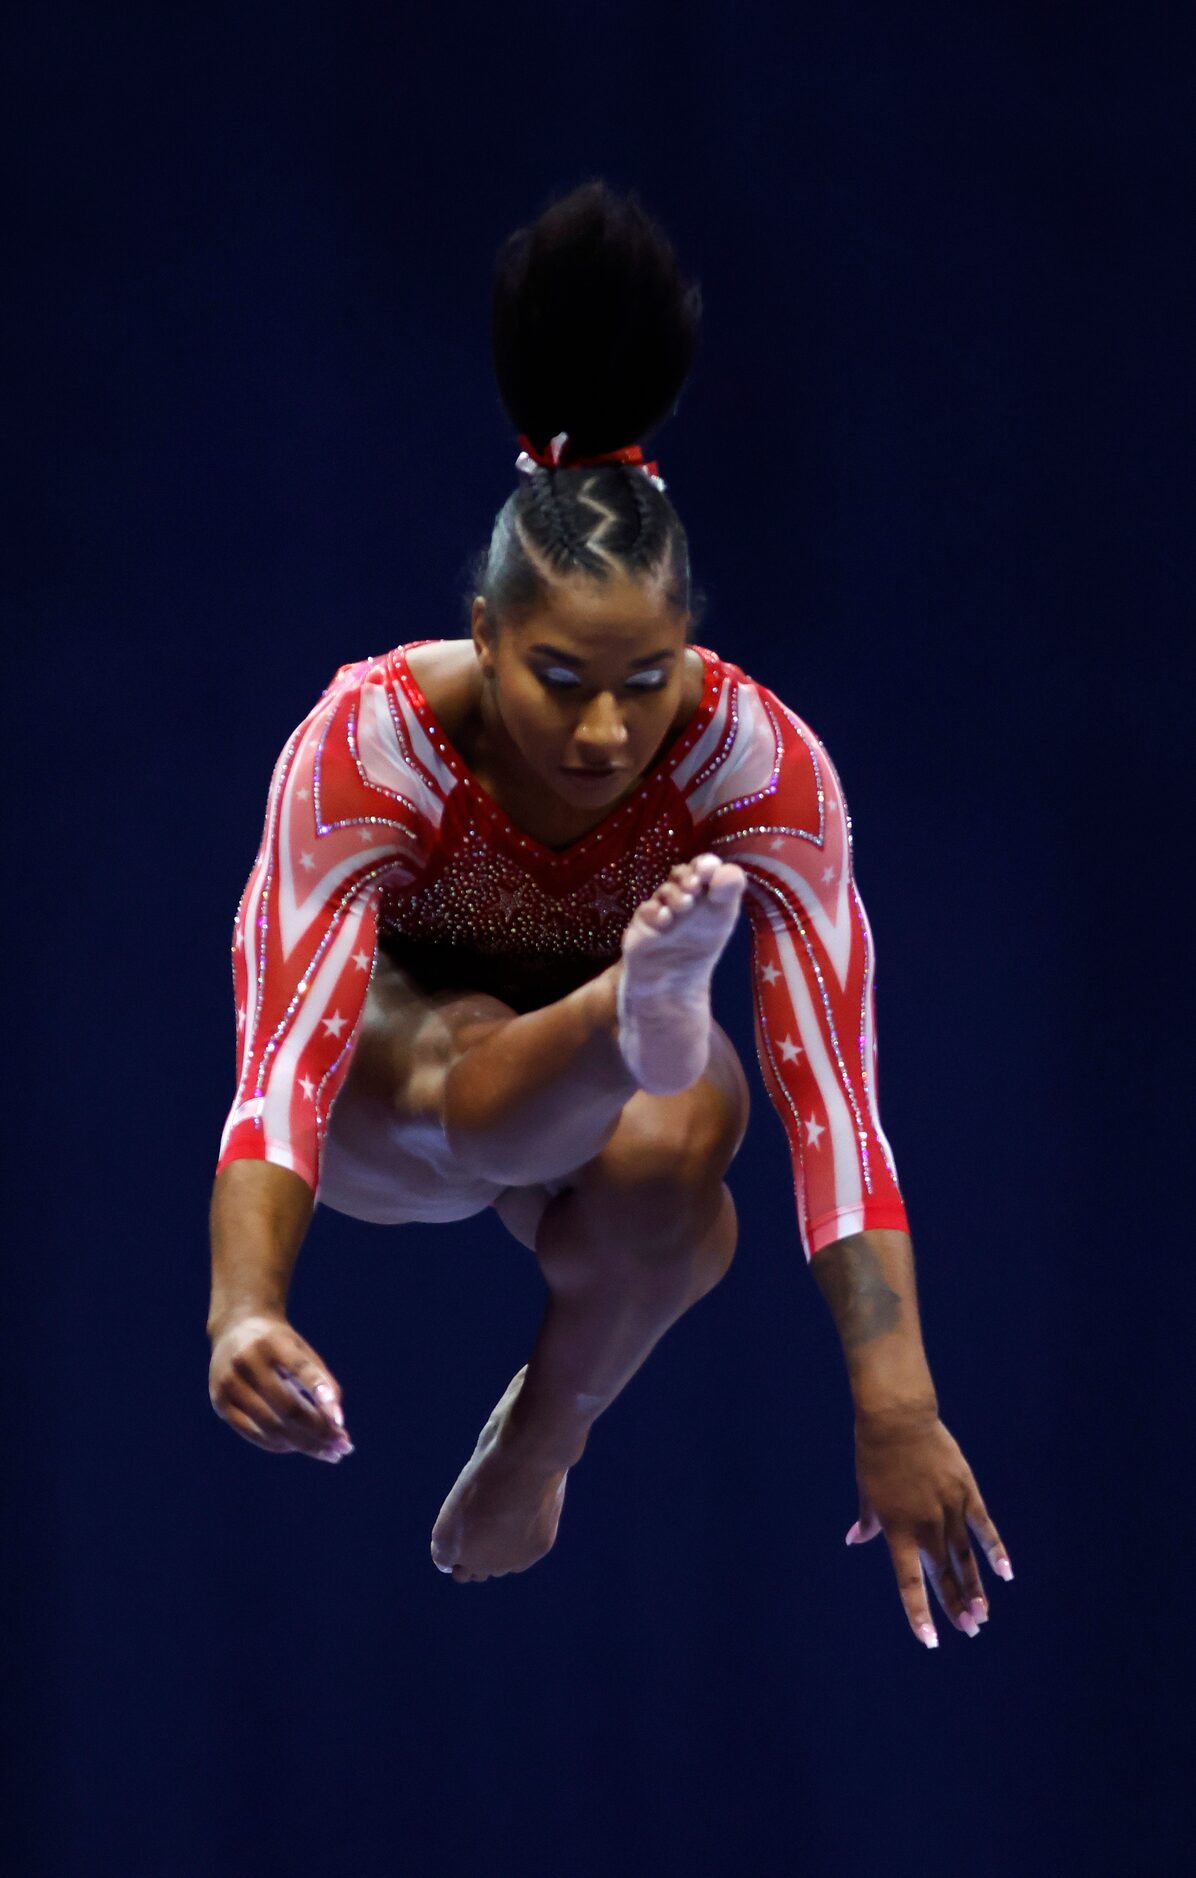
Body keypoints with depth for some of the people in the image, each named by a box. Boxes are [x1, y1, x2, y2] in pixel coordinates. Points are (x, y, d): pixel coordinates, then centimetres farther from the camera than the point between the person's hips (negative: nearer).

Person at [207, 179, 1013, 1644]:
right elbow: (285, 1044, -40)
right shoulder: (370, 739, -30)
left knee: (666, 1153, -36)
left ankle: (547, 1436, -12)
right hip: (396, 1081, -2)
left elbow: (830, 1081, -35)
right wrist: (243, 1316, -59)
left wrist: (895, 1409, -46)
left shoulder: (758, 762, -27)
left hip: (592, 1103, 2)